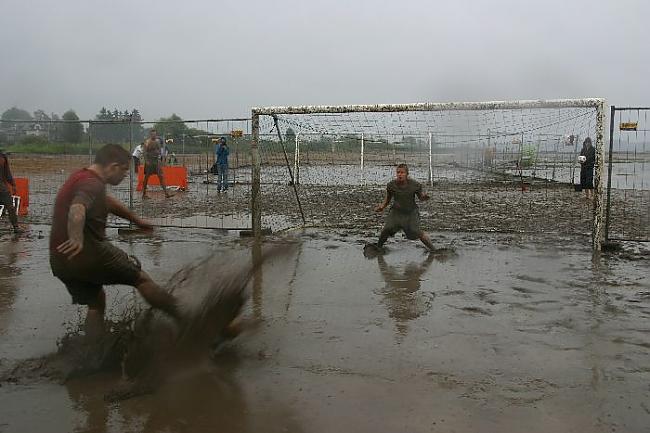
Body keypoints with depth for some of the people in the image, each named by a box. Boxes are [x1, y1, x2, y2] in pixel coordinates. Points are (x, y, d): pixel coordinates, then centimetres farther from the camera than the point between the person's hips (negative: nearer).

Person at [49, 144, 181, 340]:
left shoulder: (80, 178, 18)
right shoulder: (92, 184, -15)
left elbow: (108, 202, 33)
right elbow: (78, 209, -38)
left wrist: (136, 219, 43)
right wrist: (76, 239, -52)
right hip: (88, 253, -9)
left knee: (96, 302, 23)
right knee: (141, 278, 6)